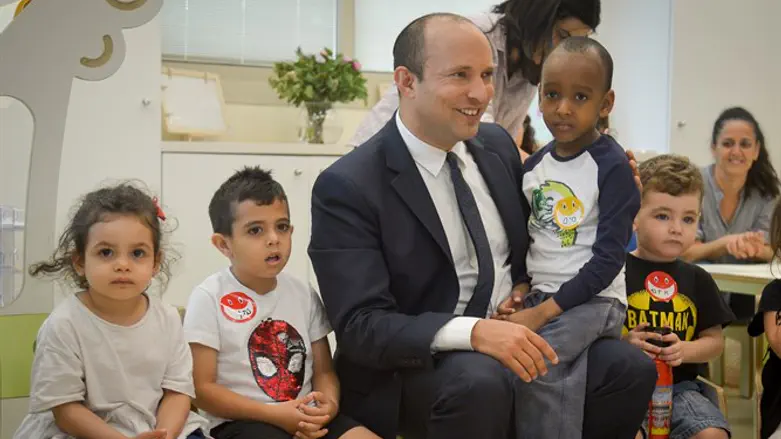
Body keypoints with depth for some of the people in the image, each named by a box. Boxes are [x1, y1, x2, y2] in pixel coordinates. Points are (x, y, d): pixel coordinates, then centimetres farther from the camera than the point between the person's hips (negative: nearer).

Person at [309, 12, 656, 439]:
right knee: (480, 380, -36)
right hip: (414, 369, -6)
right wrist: (472, 332, -35)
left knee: (631, 368, -13)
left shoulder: (498, 144, 5)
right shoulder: (347, 187, -15)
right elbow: (360, 326, -22)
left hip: (512, 338, 6)